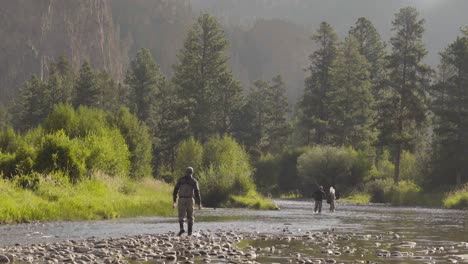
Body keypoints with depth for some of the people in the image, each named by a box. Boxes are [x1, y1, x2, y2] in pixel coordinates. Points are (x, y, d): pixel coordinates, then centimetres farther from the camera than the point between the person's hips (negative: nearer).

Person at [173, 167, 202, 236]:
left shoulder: (180, 180, 6)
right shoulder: (194, 181, 2)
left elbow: (175, 190, 3)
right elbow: (197, 193, -3)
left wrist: (174, 201, 9)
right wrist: (199, 204, -1)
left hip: (181, 200, 0)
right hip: (190, 200, 0)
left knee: (181, 216, 0)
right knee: (190, 216, 12)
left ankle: (182, 228, -24)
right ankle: (189, 231, 8)